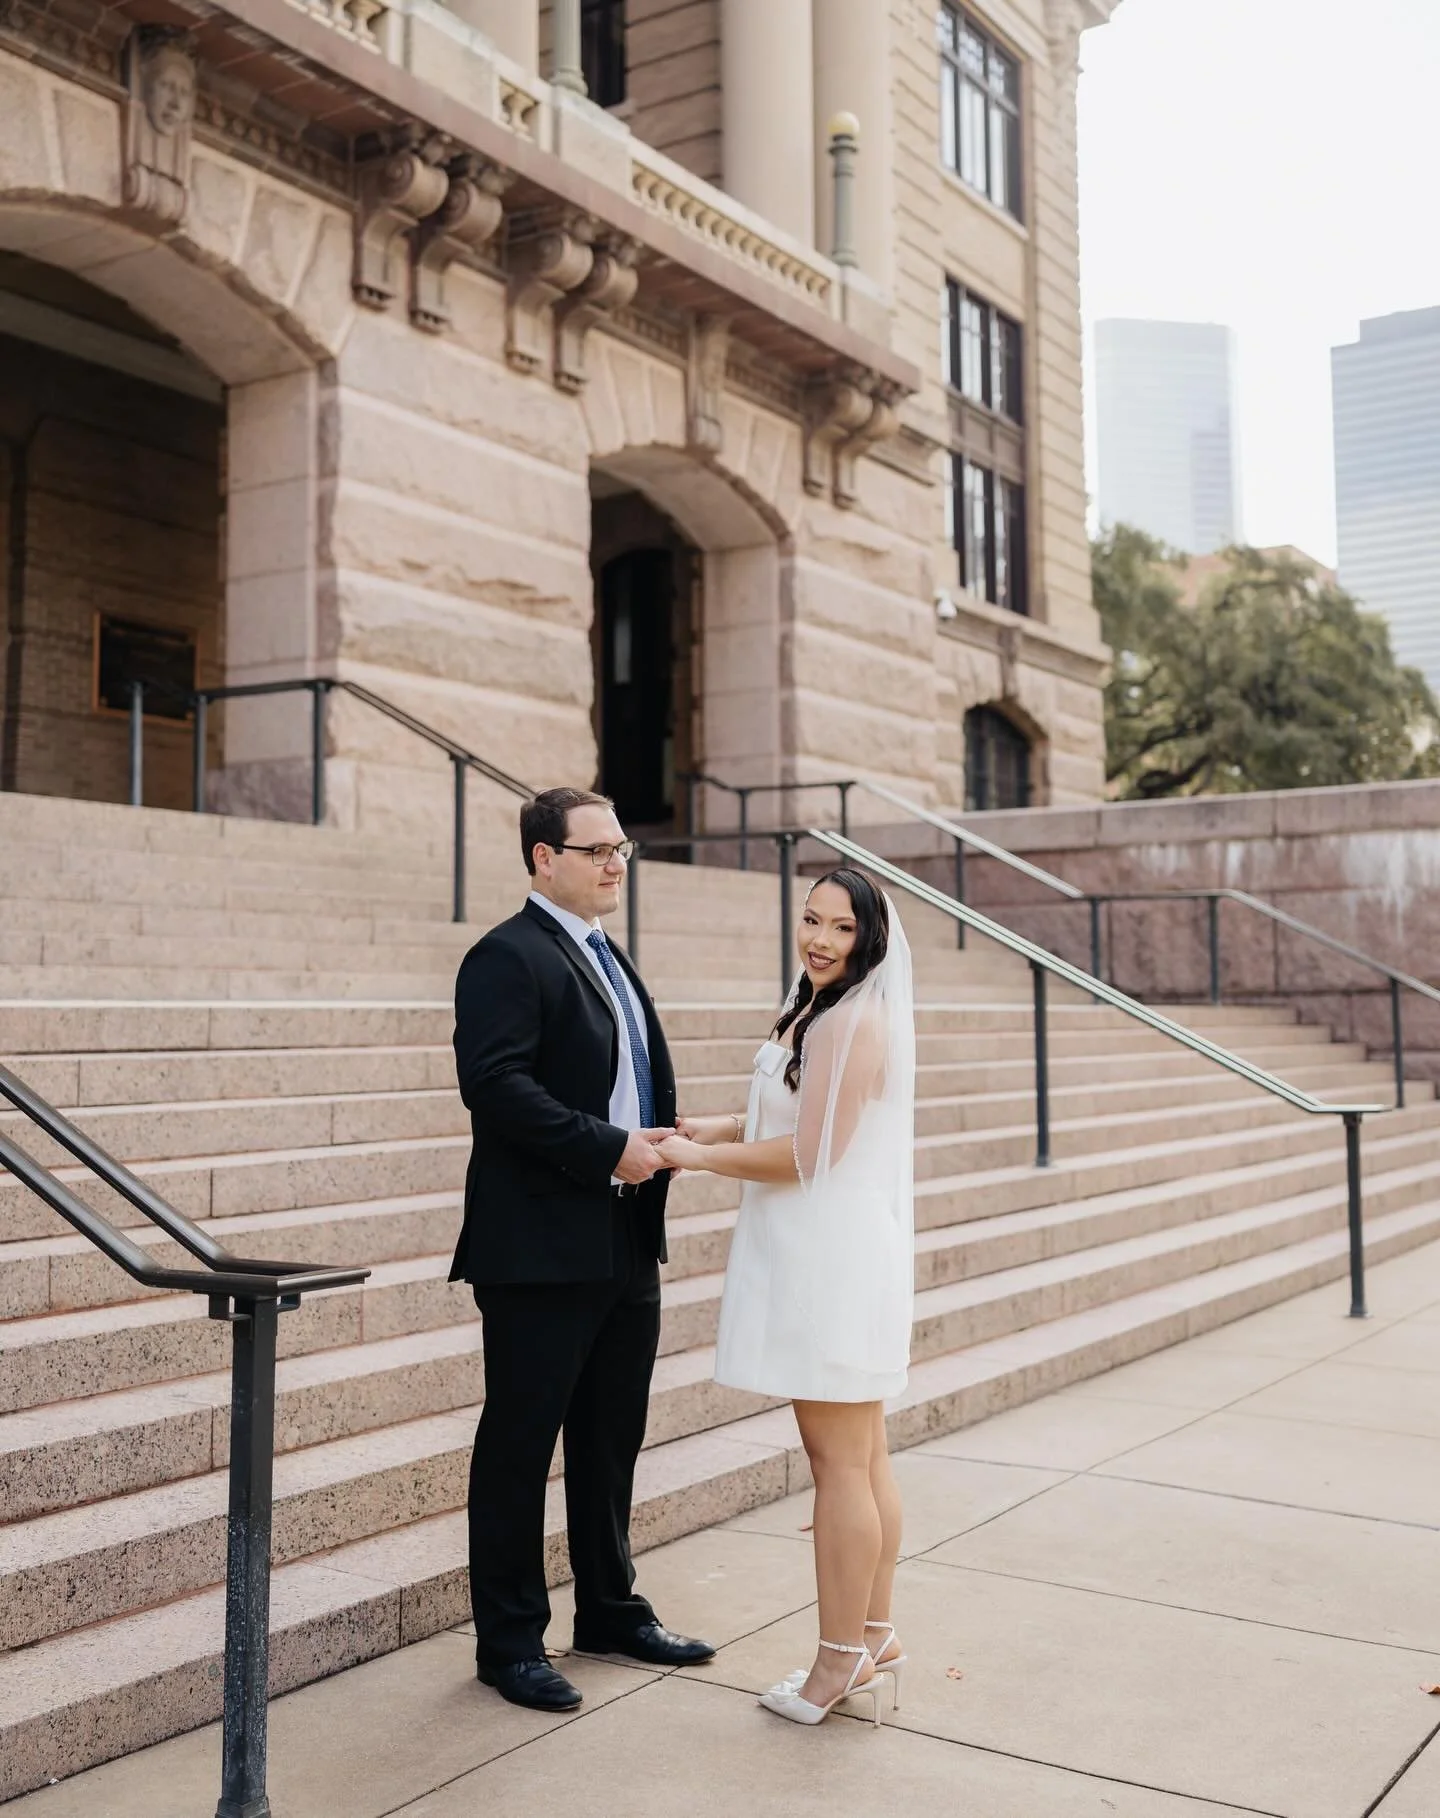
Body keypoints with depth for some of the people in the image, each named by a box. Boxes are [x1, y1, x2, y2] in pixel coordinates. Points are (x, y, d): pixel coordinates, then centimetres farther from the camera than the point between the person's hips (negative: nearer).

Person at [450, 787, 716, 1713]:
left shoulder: (611, 960, 18)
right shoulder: (509, 956, -11)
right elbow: (495, 1083, -23)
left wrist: (657, 1142, 4)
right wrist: (609, 1149, -22)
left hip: (626, 1246, 9)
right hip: (542, 1250, -9)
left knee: (612, 1439, 18)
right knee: (520, 1444, 3)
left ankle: (611, 1609, 32)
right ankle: (510, 1639, 16)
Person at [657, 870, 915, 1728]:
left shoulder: (853, 1022, -17)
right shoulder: (818, 1011, 15)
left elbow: (808, 1154, -19)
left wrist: (697, 1157, -10)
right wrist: (726, 1127, 9)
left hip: (832, 1262, -10)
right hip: (830, 1262, 10)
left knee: (839, 1461, -1)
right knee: (862, 1456, 15)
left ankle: (841, 1659, 9)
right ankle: (875, 1636, 26)